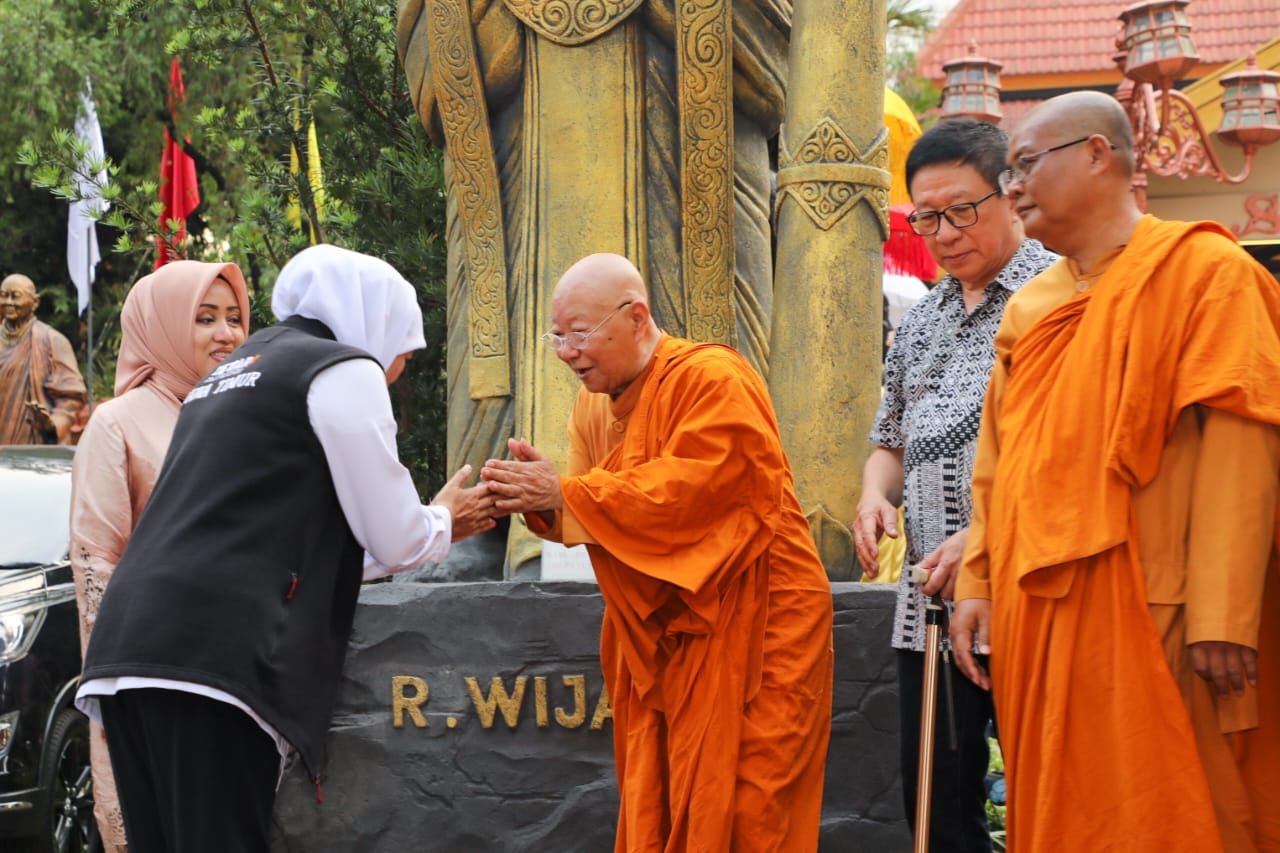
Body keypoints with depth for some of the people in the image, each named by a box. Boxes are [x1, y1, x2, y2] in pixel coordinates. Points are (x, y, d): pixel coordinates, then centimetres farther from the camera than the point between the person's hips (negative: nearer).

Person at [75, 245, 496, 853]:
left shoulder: (234, 371, 29)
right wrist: (445, 523, 26)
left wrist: (432, 528, 40)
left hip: (129, 645, 9)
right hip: (215, 656, -8)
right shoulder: (343, 369, 3)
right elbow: (395, 540, 4)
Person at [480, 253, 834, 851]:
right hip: (660, 639, 7)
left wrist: (565, 494, -23)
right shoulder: (594, 404, 11)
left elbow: (691, 488, -25)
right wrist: (539, 495, -13)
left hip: (752, 622, -7)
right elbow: (587, 515, 9)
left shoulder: (714, 380, -14)